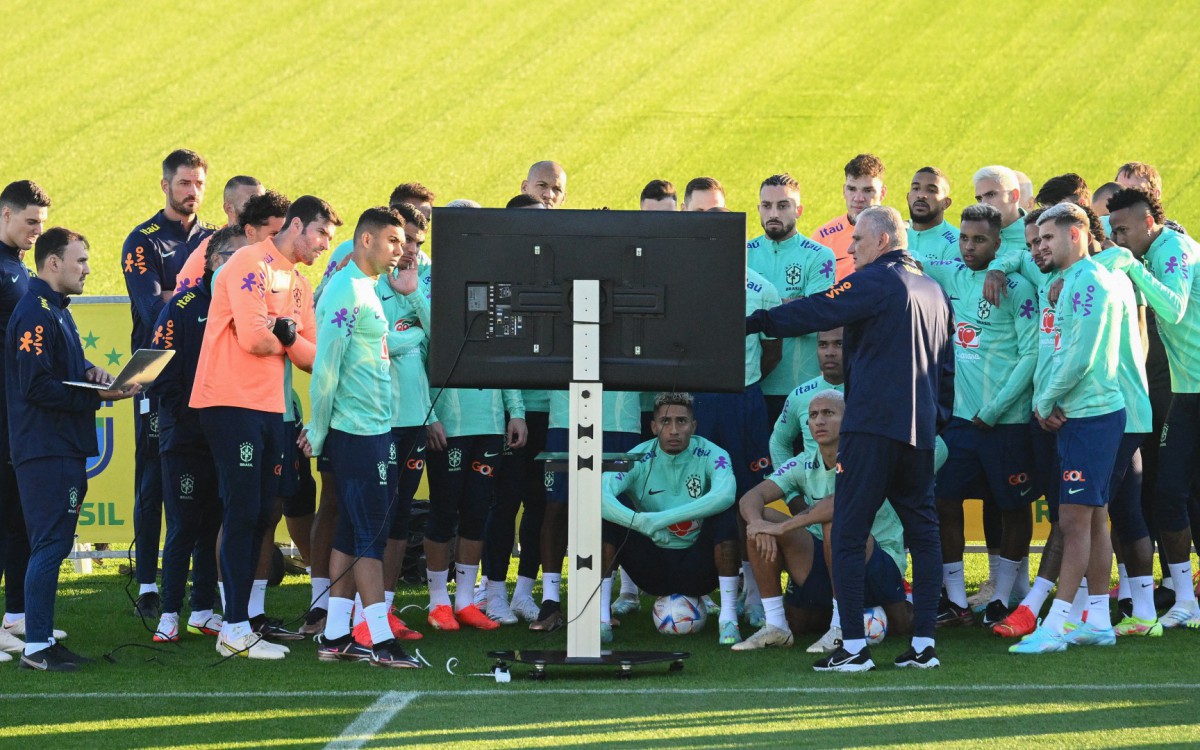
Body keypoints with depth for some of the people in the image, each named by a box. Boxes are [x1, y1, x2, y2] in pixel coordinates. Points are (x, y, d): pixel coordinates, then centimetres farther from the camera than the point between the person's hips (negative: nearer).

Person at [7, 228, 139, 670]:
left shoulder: (56, 311, 18)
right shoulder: (35, 314, -15)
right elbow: (37, 387, -21)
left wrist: (91, 374, 4)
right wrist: (96, 397, -18)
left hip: (64, 449, 10)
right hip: (46, 451, -10)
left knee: (51, 546, 12)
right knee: (50, 545, -10)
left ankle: (43, 641, 16)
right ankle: (36, 648, -9)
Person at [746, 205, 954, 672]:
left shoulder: (876, 280, -6)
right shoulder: (933, 289, 19)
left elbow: (815, 312, -11)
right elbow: (946, 363, 23)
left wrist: (753, 323, -5)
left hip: (873, 424, -8)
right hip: (921, 429, 8)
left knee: (848, 533, -5)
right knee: (923, 531, 10)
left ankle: (853, 645, -10)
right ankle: (924, 641, 6)